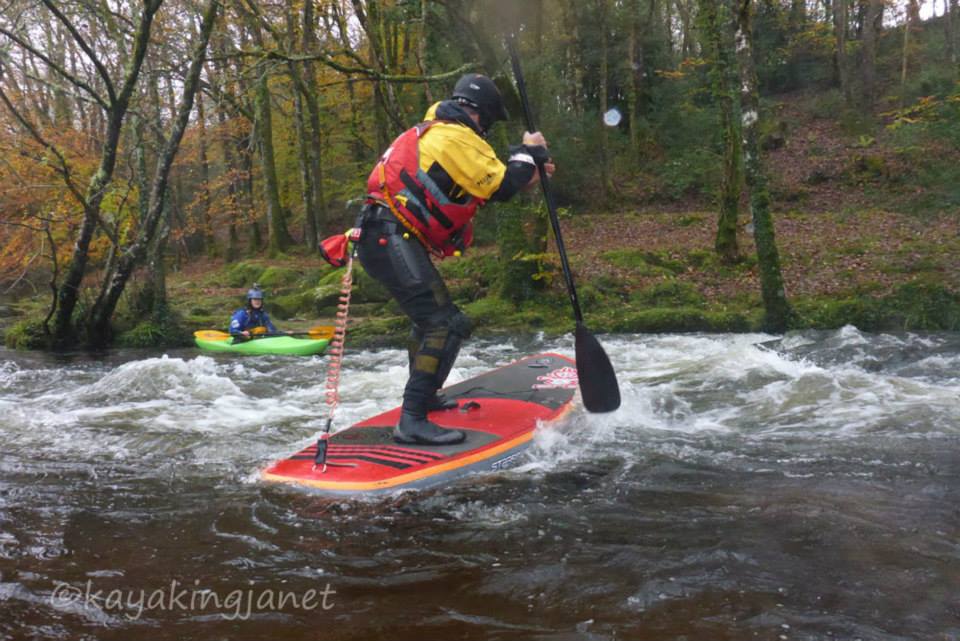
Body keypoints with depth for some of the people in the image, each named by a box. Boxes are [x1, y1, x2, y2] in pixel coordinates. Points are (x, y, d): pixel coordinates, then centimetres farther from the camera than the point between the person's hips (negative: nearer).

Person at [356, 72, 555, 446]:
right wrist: (528, 151, 3)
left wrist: (528, 173, 22)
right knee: (447, 324, -16)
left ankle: (422, 396, 41)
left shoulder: (438, 131, 24)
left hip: (381, 238, 11)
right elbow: (501, 188, -12)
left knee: (431, 318, 26)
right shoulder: (457, 137, -9)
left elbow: (484, 185, 26)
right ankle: (412, 421, -19)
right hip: (392, 239, -11)